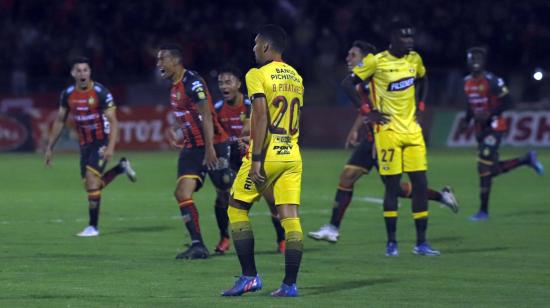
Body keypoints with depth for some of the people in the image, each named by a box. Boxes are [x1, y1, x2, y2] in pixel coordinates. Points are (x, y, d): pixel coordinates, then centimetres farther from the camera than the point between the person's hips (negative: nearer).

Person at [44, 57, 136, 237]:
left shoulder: (101, 93, -16)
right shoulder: (68, 94, 0)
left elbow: (113, 121, -16)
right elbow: (60, 121, 11)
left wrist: (110, 147, -27)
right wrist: (50, 147, 11)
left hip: (101, 141, -6)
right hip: (84, 143, 6)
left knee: (91, 178, -18)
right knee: (91, 185, 6)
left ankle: (93, 226, -11)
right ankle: (121, 167, 33)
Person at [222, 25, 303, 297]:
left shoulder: (258, 75, -9)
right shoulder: (295, 77, 13)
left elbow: (261, 118, -17)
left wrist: (256, 160, -18)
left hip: (267, 154, -6)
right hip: (292, 156, 6)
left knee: (237, 210, 8)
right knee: (290, 216, 2)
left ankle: (249, 276, 4)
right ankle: (290, 283, -2)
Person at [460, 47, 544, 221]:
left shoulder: (491, 81, -14)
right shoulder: (467, 82, 8)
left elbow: (506, 103, -12)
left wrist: (489, 114, -22)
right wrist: (467, 120, 6)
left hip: (493, 127, -8)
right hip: (480, 129, 8)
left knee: (484, 167, -12)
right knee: (495, 168, 9)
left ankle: (484, 210, -6)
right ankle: (527, 160, 31)